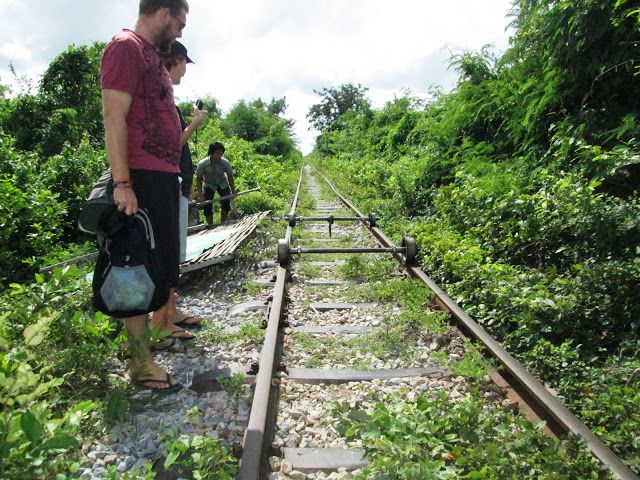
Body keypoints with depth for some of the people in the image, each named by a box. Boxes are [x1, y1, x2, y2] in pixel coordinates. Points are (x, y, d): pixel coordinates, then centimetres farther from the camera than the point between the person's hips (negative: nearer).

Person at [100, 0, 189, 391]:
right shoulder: (126, 46, -7)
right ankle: (141, 363, 2)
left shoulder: (153, 55, 22)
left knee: (164, 262, 15)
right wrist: (122, 183, -22)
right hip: (143, 179, -10)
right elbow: (114, 118, -16)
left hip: (163, 178, 10)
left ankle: (163, 325, 29)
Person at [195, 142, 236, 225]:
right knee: (207, 207, -9)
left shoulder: (225, 163, -27)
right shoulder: (202, 164, -30)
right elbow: (199, 179, -15)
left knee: (226, 202, -16)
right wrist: (200, 195, -18)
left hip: (222, 184, 1)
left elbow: (230, 177, -10)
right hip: (209, 185, -1)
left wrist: (233, 191, -6)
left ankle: (222, 223, 2)